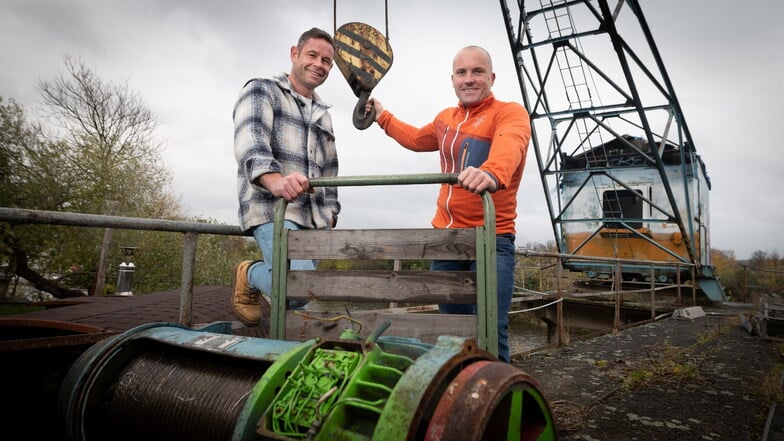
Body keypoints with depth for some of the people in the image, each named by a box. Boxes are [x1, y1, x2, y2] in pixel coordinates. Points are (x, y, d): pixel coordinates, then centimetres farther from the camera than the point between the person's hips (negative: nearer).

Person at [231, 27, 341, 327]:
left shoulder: (323, 114, 26)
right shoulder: (261, 90, 3)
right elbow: (249, 142, -18)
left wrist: (330, 211, 18)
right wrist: (274, 179, -37)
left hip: (313, 218, 7)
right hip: (273, 209, -7)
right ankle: (250, 275, 6)